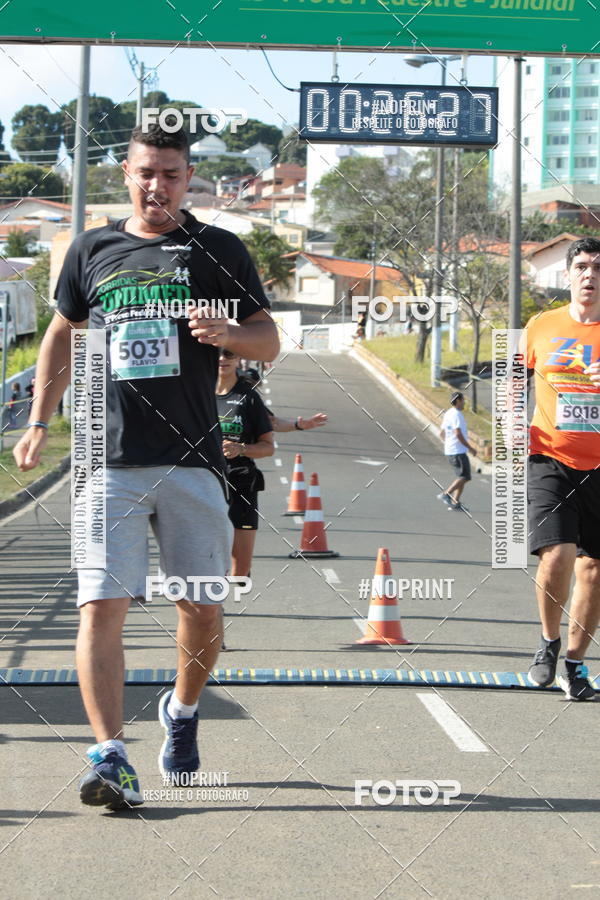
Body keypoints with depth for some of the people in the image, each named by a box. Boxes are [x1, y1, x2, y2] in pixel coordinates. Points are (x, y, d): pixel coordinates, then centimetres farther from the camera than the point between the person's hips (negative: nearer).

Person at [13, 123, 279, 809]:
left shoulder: (219, 251, 7)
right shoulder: (92, 250, 11)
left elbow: (269, 342, 7)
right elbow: (63, 334, 22)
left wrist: (228, 332, -15)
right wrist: (38, 423, 17)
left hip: (193, 462, 0)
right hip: (110, 462, 0)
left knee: (202, 609, 6)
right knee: (102, 606, -12)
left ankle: (182, 710, 33)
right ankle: (110, 756, -15)